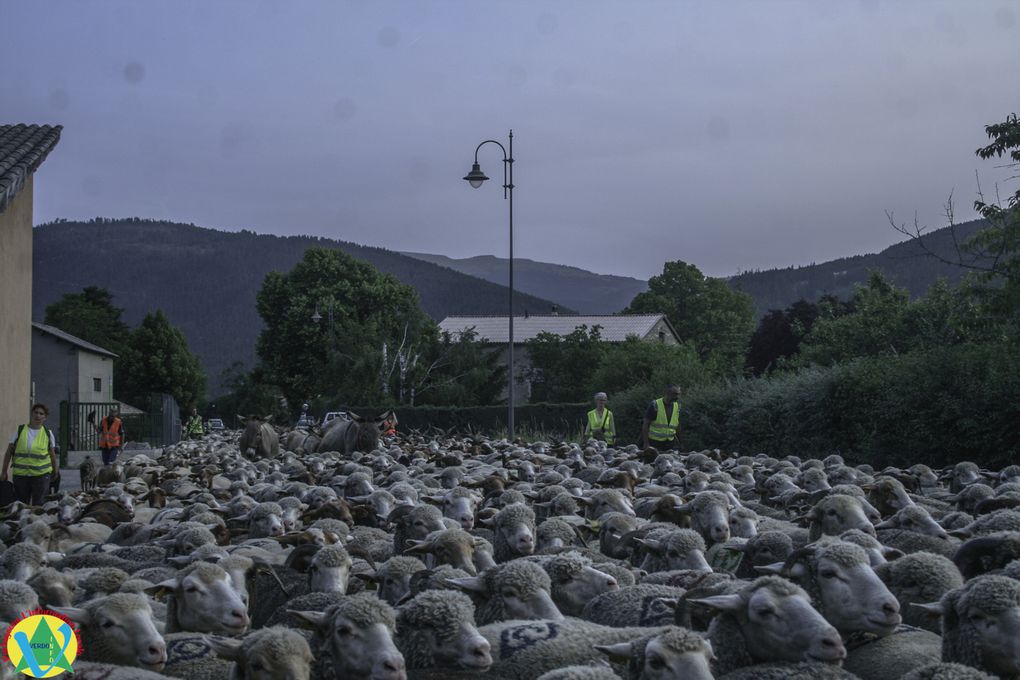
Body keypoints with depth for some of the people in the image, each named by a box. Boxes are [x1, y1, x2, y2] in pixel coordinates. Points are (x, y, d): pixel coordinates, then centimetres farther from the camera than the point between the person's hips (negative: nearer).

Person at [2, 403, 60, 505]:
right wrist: (4, 472, 4)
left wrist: (55, 472, 15)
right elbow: (9, 452, 6)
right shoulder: (20, 430, 2)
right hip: (20, 474, 1)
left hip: (41, 475, -1)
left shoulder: (48, 433, 4)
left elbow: (52, 455, 12)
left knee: (38, 504, -5)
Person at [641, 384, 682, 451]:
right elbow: (645, 425, -10)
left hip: (670, 443, 4)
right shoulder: (655, 405, -11)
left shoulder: (677, 406, 4)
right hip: (654, 442, -4)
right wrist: (646, 444, -14)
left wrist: (678, 442, 12)